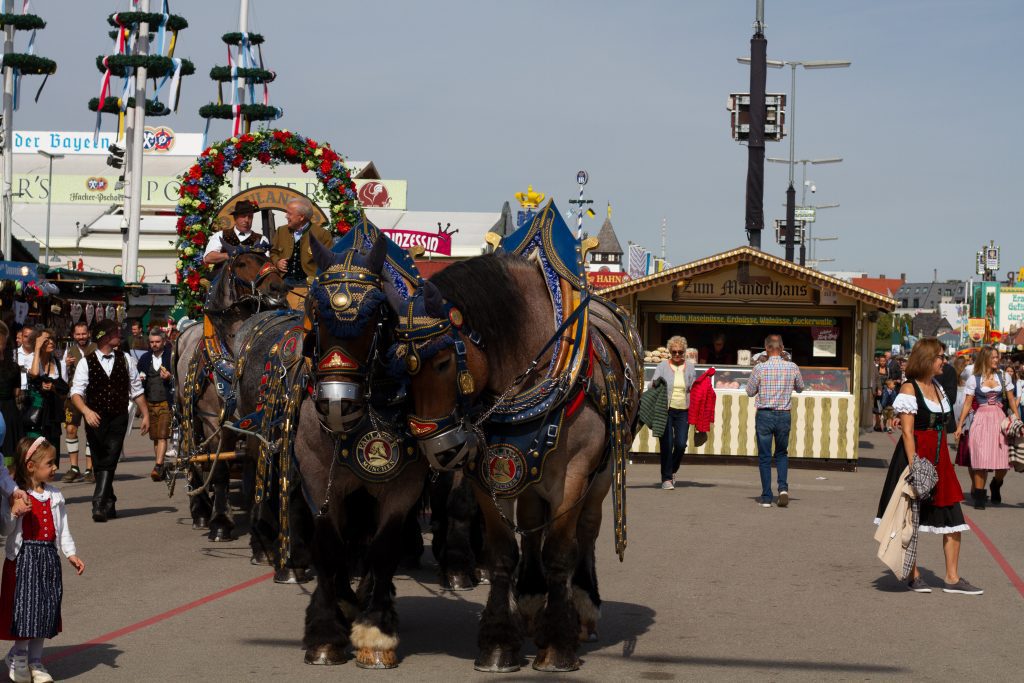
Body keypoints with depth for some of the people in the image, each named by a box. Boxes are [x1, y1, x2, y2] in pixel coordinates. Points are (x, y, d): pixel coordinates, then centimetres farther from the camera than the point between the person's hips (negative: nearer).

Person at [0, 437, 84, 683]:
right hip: (22, 558, -5)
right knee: (25, 606, -3)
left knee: (45, 609, 9)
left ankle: (34, 661, 20)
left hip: (48, 557, 5)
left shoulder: (54, 496, 7)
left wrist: (71, 553, 4)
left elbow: (62, 527, 11)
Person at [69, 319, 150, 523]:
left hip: (118, 419, 0)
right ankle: (109, 504, 21)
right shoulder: (86, 363, -1)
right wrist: (86, 411, -26)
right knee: (99, 463, 7)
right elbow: (76, 392, -9)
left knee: (109, 461, -13)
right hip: (95, 420, 0)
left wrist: (145, 415, 9)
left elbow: (137, 391, 13)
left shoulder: (125, 360, 7)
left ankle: (99, 505, -19)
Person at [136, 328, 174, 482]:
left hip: (165, 402, -5)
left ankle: (158, 467, -18)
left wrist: (169, 377, -16)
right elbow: (138, 378, 22)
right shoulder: (145, 358, 12)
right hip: (149, 403, 5)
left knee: (162, 436, -12)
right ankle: (161, 469, 15)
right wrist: (139, 379, -1)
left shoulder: (171, 357, -1)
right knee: (155, 438, 8)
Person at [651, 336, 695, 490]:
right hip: (666, 410, -2)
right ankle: (666, 478, 3)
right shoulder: (662, 366, 5)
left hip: (683, 411, 2)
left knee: (681, 444, -3)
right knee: (667, 444, -5)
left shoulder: (690, 368, 12)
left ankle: (673, 470, 25)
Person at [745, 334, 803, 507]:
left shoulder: (760, 368, -10)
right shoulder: (792, 367, -3)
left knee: (764, 456, 6)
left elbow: (750, 392, 1)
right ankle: (783, 487, 0)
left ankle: (766, 497, 6)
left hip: (764, 415, -2)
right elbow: (800, 388, 14)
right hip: (784, 415, 2)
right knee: (782, 454, 20)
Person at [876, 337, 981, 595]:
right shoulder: (910, 389, -9)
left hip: (939, 458, 7)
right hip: (916, 457, -7)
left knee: (953, 517, 1)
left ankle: (952, 578, 4)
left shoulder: (938, 387, 14)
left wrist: (943, 462, 15)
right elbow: (908, 432, -15)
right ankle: (913, 575, 13)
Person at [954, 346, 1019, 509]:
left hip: (1000, 419, 2)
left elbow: (1012, 400, 12)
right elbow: (967, 404, 4)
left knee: (1004, 459, -3)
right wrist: (960, 425, 1)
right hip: (981, 420, -2)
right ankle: (979, 496, 3)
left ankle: (996, 486, 27)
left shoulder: (1004, 376, 8)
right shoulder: (973, 379, 1)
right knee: (981, 458, -6)